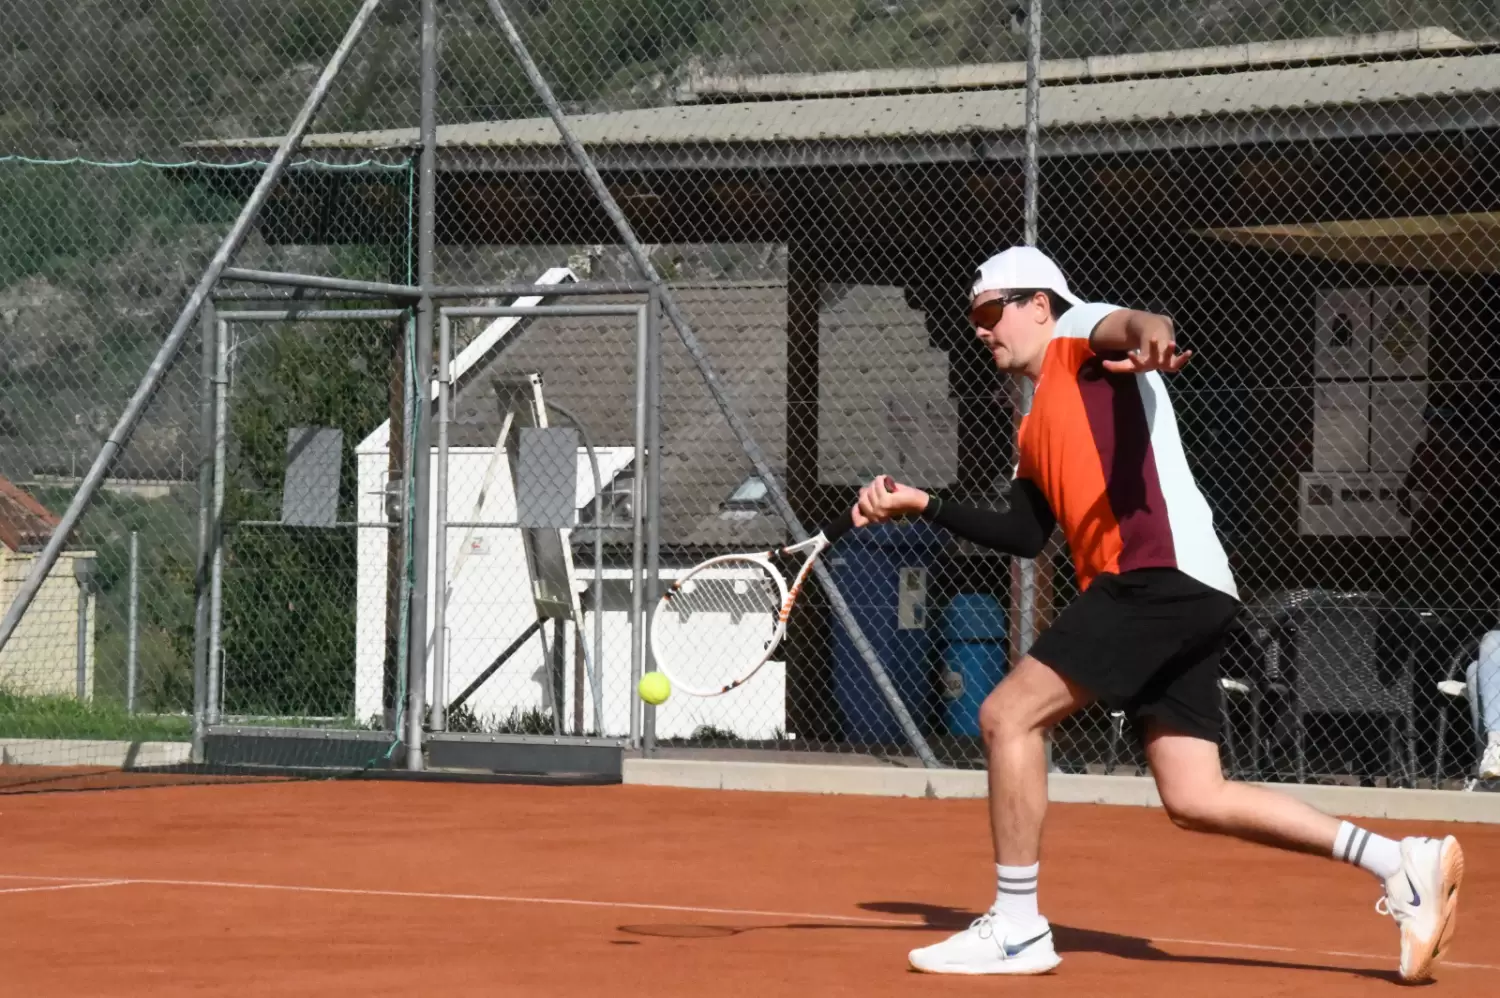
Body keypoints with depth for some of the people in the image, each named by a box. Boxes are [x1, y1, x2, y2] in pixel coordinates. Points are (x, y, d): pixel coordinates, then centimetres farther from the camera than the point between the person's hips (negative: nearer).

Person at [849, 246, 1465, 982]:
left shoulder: (1079, 334, 6)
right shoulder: (1033, 432, 30)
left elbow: (1125, 326, -17)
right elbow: (1025, 536, 25)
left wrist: (1148, 333, -41)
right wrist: (926, 507, 18)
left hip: (1163, 574, -9)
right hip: (1151, 593, 9)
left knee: (1008, 715, -9)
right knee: (1195, 800, 2)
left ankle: (1015, 927, -4)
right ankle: (1402, 863, 4)